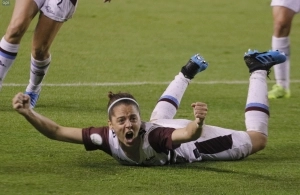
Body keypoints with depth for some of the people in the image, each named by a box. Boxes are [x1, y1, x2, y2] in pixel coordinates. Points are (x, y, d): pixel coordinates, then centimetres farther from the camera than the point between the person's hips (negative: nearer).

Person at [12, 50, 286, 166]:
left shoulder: (154, 137, -47)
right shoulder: (106, 138, -38)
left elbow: (189, 133, -63)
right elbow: (56, 131, -37)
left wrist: (198, 122, -85)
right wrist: (27, 113, -53)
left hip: (189, 143, -5)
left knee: (256, 140, 9)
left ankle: (257, 70, 26)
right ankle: (188, 73, 63)